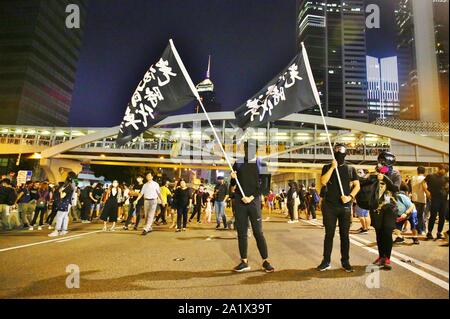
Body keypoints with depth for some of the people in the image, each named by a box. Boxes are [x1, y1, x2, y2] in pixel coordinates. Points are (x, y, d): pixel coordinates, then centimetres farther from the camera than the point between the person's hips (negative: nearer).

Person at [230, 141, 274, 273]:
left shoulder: (261, 164, 4)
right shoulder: (238, 164, 9)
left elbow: (264, 185, -2)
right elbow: (233, 185, 10)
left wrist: (251, 197, -11)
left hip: (255, 201, -2)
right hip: (240, 202, 2)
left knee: (258, 232, -1)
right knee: (241, 232, 4)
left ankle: (265, 261, 9)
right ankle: (244, 262, 13)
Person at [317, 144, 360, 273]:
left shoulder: (351, 169, 9)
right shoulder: (327, 168, 5)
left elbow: (357, 185, 6)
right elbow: (323, 182, -11)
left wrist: (350, 196, -10)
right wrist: (333, 167, -14)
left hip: (345, 206, 1)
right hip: (329, 206, -1)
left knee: (345, 235, 7)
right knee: (329, 234, 3)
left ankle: (345, 261, 17)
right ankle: (326, 261, 11)